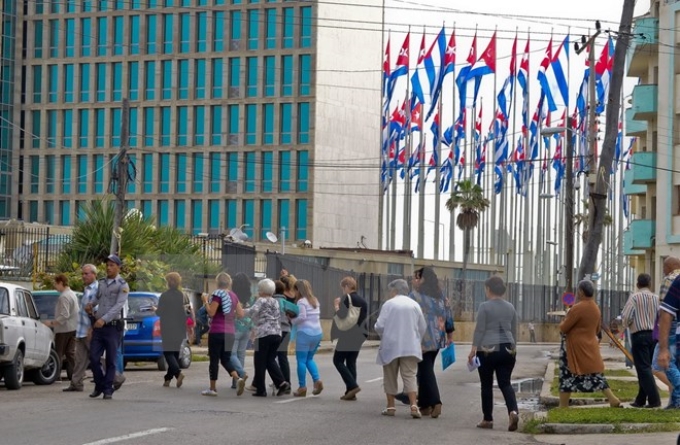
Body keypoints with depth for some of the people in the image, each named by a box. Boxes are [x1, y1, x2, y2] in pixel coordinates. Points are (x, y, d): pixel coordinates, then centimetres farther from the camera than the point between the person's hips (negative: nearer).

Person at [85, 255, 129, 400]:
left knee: (111, 361, 0)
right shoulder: (102, 283, 13)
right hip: (98, 327, 5)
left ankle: (108, 390, 6)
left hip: (112, 327, -5)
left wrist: (104, 319, -28)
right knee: (94, 358, 1)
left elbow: (118, 306, -17)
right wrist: (91, 304, 10)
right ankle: (99, 386, 17)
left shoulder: (122, 285, -6)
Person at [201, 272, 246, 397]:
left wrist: (206, 301, -3)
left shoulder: (218, 294, -10)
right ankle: (238, 378, -10)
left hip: (217, 331, -6)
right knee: (225, 359, 13)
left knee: (214, 359, 2)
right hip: (230, 332, 6)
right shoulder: (233, 296, 10)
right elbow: (240, 314, 10)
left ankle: (212, 388, 5)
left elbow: (211, 313, -16)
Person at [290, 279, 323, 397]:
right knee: (309, 359, 19)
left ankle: (302, 387, -1)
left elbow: (302, 317, -18)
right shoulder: (315, 301, 15)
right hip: (318, 333, 8)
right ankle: (317, 380, 1)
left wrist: (292, 321, -1)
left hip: (305, 333, -8)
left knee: (301, 360, 0)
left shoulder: (301, 301, -9)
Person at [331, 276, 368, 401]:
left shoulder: (346, 298, -10)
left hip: (346, 336, -7)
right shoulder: (363, 301, 12)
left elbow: (342, 315, -18)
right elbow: (365, 319, 13)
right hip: (358, 337, 7)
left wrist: (337, 306, -2)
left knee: (338, 360, 1)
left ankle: (352, 386, -13)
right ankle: (350, 392, 7)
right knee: (351, 362, 10)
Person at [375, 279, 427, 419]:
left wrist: (384, 337, 13)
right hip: (410, 347, 2)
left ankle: (391, 406, 15)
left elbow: (379, 326, -8)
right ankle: (413, 405, -18)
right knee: (409, 376, -1)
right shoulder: (415, 305, 6)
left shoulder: (388, 304, -5)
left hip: (391, 346, -2)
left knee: (390, 376, 11)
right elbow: (423, 327, 9)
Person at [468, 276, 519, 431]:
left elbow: (479, 330, -10)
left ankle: (488, 419, 12)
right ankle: (513, 411, -21)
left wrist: (473, 349, -8)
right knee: (505, 383, 4)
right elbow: (514, 331, 16)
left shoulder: (485, 307, -7)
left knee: (486, 385, 7)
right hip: (507, 349, 4)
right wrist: (513, 348, 25)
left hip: (488, 350, -4)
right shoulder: (510, 307, 10)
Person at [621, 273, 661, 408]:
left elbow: (626, 316, -12)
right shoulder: (656, 298, 5)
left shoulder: (634, 297, -7)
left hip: (639, 335, -5)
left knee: (644, 368, -5)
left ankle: (654, 399, -15)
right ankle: (641, 399, 17)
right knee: (646, 368, 13)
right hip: (654, 335, 5)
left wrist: (627, 325, 9)